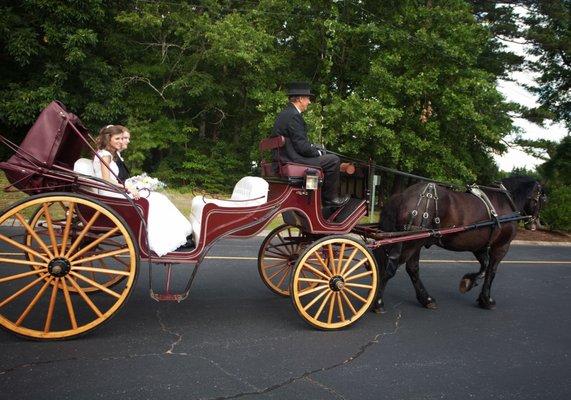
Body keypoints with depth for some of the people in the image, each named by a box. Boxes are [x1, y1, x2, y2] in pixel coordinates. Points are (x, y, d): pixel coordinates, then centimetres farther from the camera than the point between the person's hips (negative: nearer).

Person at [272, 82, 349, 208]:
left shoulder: (284, 114, 15)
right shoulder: (294, 116, -17)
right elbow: (302, 147, -21)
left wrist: (315, 149, 12)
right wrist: (318, 153, -4)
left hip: (285, 159, 11)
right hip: (293, 162, -11)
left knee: (323, 156, 26)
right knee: (333, 160, -9)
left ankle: (324, 196, 25)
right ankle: (329, 197, 2)